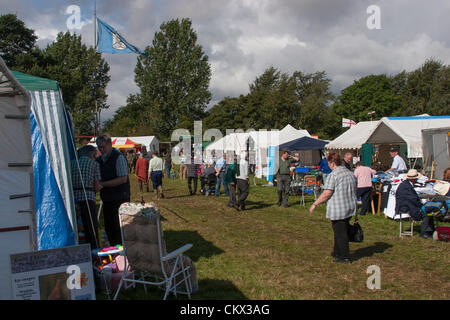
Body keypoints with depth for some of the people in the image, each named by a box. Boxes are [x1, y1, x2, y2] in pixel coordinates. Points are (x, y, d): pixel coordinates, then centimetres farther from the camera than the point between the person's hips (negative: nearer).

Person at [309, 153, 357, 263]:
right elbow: (354, 191, 17)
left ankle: (345, 257, 10)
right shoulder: (351, 174, 10)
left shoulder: (333, 175, -16)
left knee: (340, 233, 3)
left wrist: (315, 204, -12)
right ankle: (337, 252, 31)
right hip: (351, 208, 8)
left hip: (338, 210, -8)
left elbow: (327, 194, -20)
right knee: (343, 231, 19)